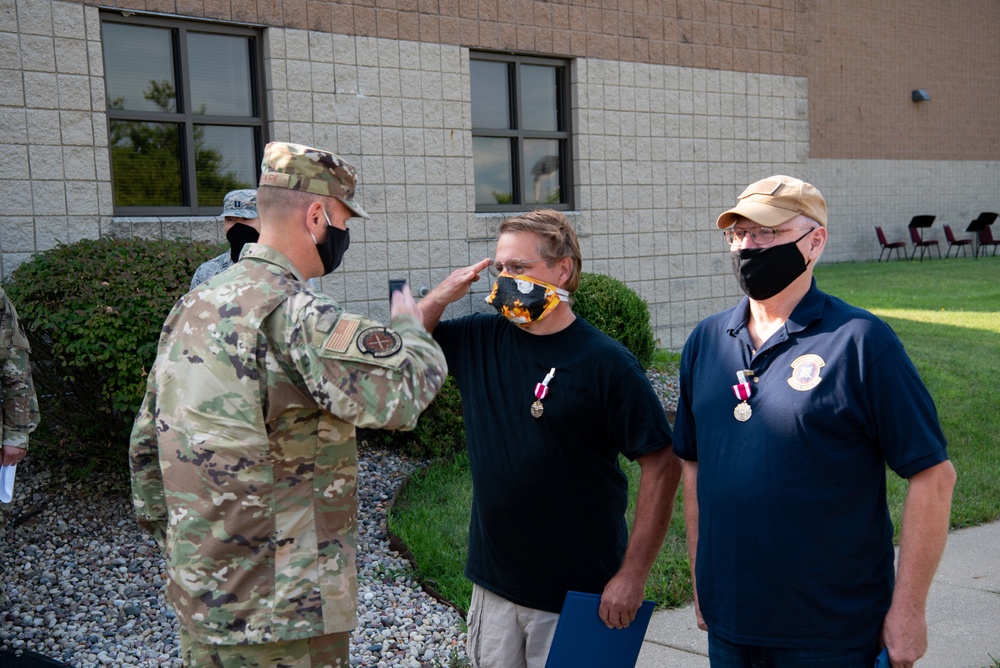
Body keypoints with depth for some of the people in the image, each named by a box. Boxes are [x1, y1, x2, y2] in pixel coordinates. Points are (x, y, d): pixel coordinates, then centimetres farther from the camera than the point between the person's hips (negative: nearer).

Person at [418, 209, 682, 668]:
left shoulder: (605, 363, -15)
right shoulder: (480, 339, 1)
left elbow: (662, 466, -15)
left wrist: (632, 575, -16)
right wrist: (442, 296, -7)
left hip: (576, 595, -5)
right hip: (493, 584, 5)